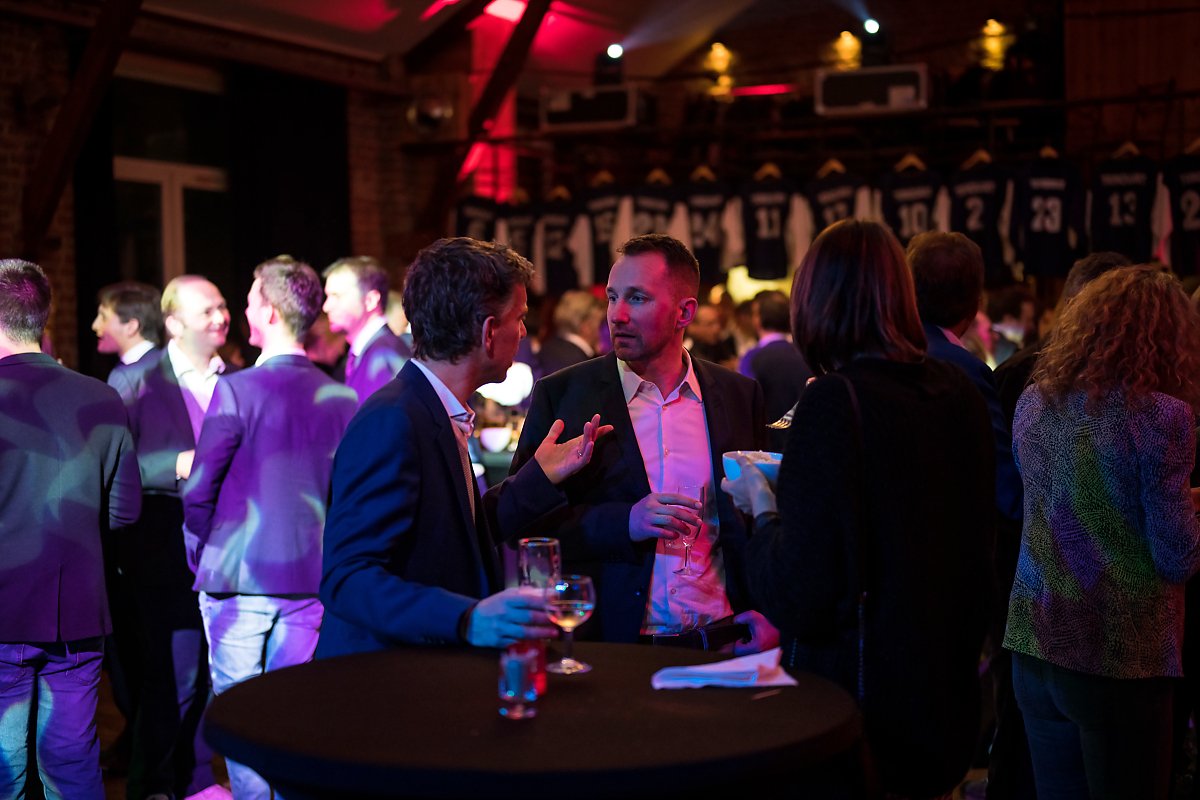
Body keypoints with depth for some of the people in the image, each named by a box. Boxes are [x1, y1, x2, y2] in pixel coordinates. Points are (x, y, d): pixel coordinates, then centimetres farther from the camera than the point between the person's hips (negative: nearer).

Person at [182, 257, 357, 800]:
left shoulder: (237, 390, -11)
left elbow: (199, 492, -8)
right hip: (310, 576, 4)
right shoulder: (341, 398, 1)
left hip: (239, 577, -4)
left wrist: (201, 560, 8)